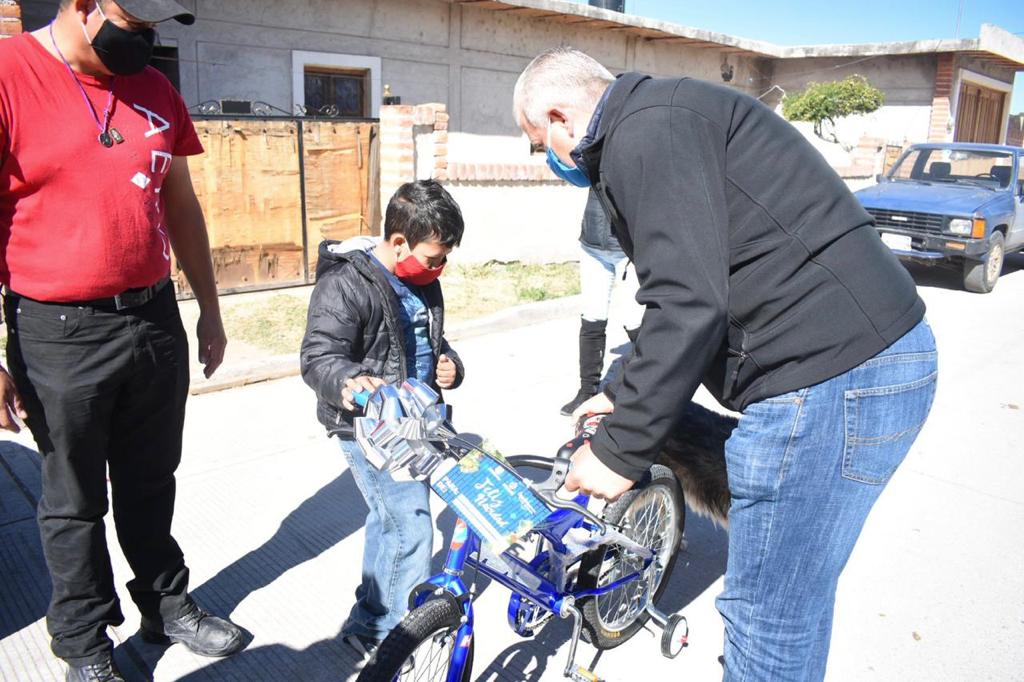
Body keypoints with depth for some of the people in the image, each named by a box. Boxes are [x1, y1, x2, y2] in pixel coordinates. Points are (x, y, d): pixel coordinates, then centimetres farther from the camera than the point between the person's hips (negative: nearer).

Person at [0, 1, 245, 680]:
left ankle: (168, 605, 38)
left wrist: (210, 311, 16)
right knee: (75, 503, 12)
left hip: (155, 320, 5)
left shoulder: (153, 88, 7)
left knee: (151, 485, 19)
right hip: (59, 336, -4)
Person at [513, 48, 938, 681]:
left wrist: (620, 450, -13)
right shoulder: (668, 120, 22)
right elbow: (696, 291, 27)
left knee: (770, 619, 3)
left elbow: (690, 306, -23)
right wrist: (625, 397, 29)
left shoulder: (646, 129, -12)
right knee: (793, 599, 24)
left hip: (833, 379, -11)